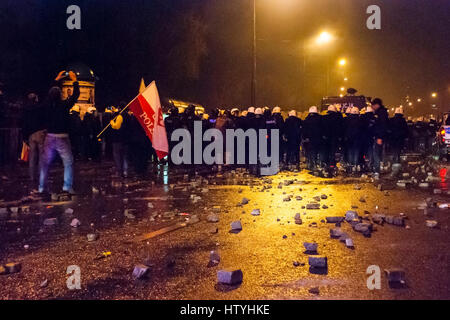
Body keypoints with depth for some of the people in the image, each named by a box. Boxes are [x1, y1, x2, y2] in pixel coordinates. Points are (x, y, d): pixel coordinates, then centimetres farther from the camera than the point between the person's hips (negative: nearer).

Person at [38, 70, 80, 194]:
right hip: (62, 138, -4)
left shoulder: (47, 105, -2)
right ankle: (67, 186, -4)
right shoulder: (64, 105, -14)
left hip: (49, 137, 4)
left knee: (45, 163, 12)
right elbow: (76, 95, -3)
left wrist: (56, 80, 25)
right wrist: (74, 80, 7)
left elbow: (50, 94, 17)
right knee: (68, 162, 3)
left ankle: (42, 187, 15)